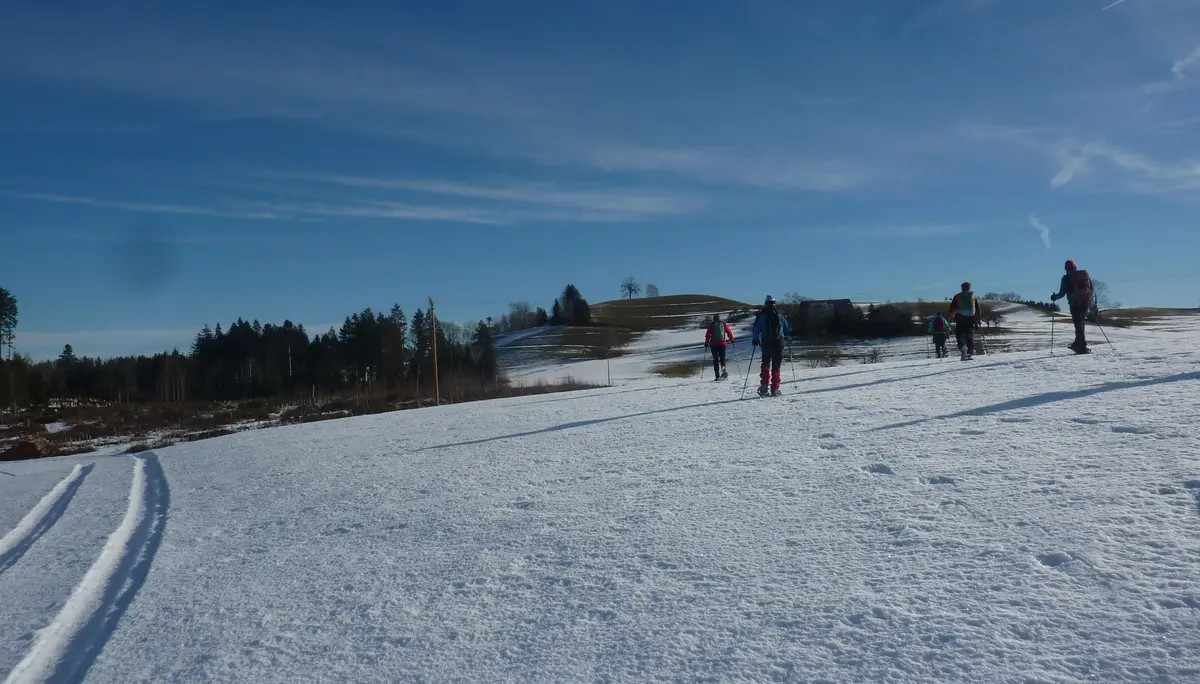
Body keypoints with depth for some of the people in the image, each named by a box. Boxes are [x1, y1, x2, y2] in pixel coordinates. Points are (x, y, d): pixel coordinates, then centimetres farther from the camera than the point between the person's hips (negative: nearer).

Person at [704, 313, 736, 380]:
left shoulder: (711, 325, 1)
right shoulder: (723, 324, 5)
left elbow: (708, 334, -1)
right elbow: (729, 331, 7)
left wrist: (706, 343, 6)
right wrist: (732, 340, 18)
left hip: (713, 344, -1)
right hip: (722, 343, 1)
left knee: (716, 359, 4)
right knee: (722, 358, 10)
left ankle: (718, 376, -2)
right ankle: (723, 368, -21)